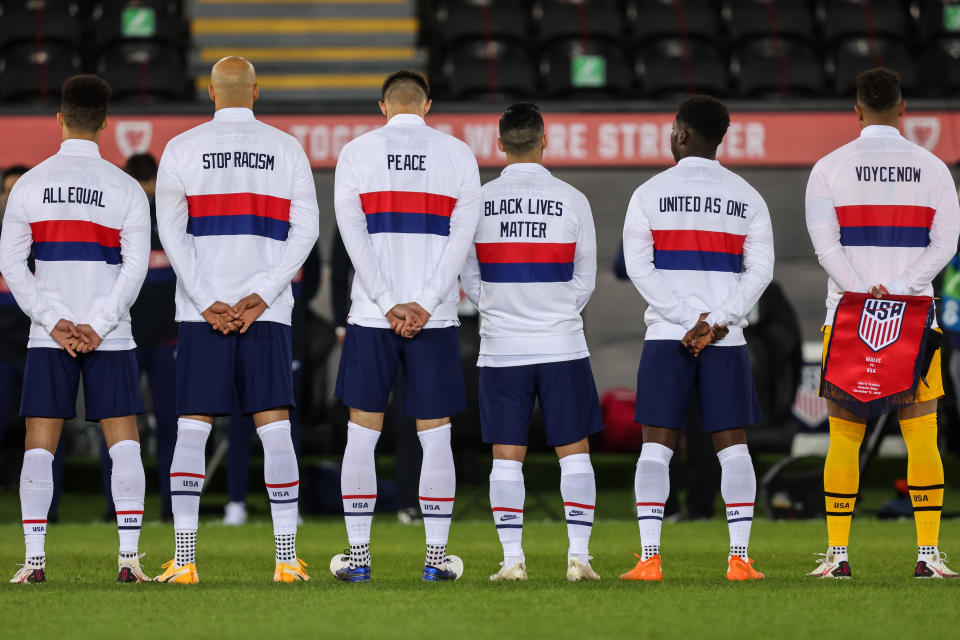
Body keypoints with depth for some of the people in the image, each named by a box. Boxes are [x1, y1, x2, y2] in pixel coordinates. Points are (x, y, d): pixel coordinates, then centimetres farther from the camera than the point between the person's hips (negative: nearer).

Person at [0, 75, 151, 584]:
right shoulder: (126, 189, 1)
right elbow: (135, 268, -7)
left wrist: (54, 322, -6)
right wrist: (98, 327, -8)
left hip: (48, 336, 1)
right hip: (111, 337, -1)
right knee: (123, 442, 2)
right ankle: (128, 556, -6)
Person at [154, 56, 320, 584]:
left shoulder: (181, 149, 4)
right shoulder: (287, 149, 7)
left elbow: (172, 230, -4)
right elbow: (305, 229, 0)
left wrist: (208, 303, -7)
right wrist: (261, 296, -6)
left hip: (200, 315, -1)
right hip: (268, 312, 1)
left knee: (192, 430, 1)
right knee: (274, 428, 1)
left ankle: (183, 560, -5)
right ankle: (287, 558, -4)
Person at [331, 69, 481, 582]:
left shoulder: (356, 153, 3)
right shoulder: (458, 155, 5)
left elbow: (354, 233, -5)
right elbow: (461, 237, -4)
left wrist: (389, 305, -8)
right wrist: (423, 305, -9)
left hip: (371, 317, 0)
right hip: (436, 319, 0)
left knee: (361, 435, 7)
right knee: (434, 437, 6)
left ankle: (357, 557, 6)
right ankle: (436, 558, 6)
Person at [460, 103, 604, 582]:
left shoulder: (478, 201, -2)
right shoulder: (572, 201, -3)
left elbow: (470, 281, 7)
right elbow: (585, 281, 4)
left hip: (501, 346, 1)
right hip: (562, 345, -1)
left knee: (506, 454, 5)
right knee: (574, 450, 6)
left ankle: (512, 559, 0)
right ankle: (578, 556, 0)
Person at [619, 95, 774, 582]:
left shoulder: (650, 194, 2)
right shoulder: (747, 198, 8)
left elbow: (639, 267, -5)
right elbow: (759, 270, 0)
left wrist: (690, 320, -8)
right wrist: (719, 321, -7)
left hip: (666, 337, -1)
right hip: (727, 340, 2)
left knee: (656, 445, 0)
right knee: (732, 445, 4)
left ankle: (649, 559, -7)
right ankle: (739, 559, -3)